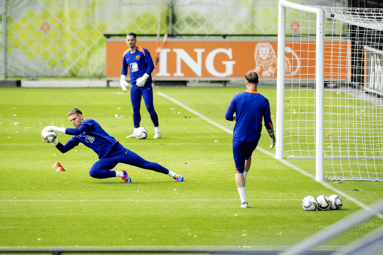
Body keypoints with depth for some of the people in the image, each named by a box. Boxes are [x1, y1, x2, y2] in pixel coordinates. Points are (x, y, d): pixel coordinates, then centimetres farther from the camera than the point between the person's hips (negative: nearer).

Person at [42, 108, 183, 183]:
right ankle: (120, 174, -6)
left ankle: (172, 174, 8)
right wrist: (54, 141, -6)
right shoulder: (77, 138, 12)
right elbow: (63, 149, 13)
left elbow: (76, 131, -24)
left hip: (118, 150, -6)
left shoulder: (89, 122, -9)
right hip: (106, 159, 6)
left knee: (145, 164, -6)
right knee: (93, 172, -25)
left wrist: (55, 128, -23)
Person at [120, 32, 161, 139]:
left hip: (145, 84, -5)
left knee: (150, 107, -7)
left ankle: (157, 130, 3)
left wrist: (144, 78, -18)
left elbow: (151, 65, -10)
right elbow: (124, 68, 24)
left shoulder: (143, 52, -7)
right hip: (134, 85, 5)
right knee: (135, 109, 3)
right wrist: (122, 79, 10)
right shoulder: (126, 55, 9)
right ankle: (136, 131, 9)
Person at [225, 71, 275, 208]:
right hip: (254, 138, 2)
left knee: (239, 170, 5)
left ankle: (243, 200, -1)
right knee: (248, 156, 36)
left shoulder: (237, 97, -9)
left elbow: (228, 116, -4)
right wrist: (273, 137, 12)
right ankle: (243, 181, 35)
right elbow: (268, 123, -4)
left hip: (239, 138, -2)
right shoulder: (263, 100, -7)